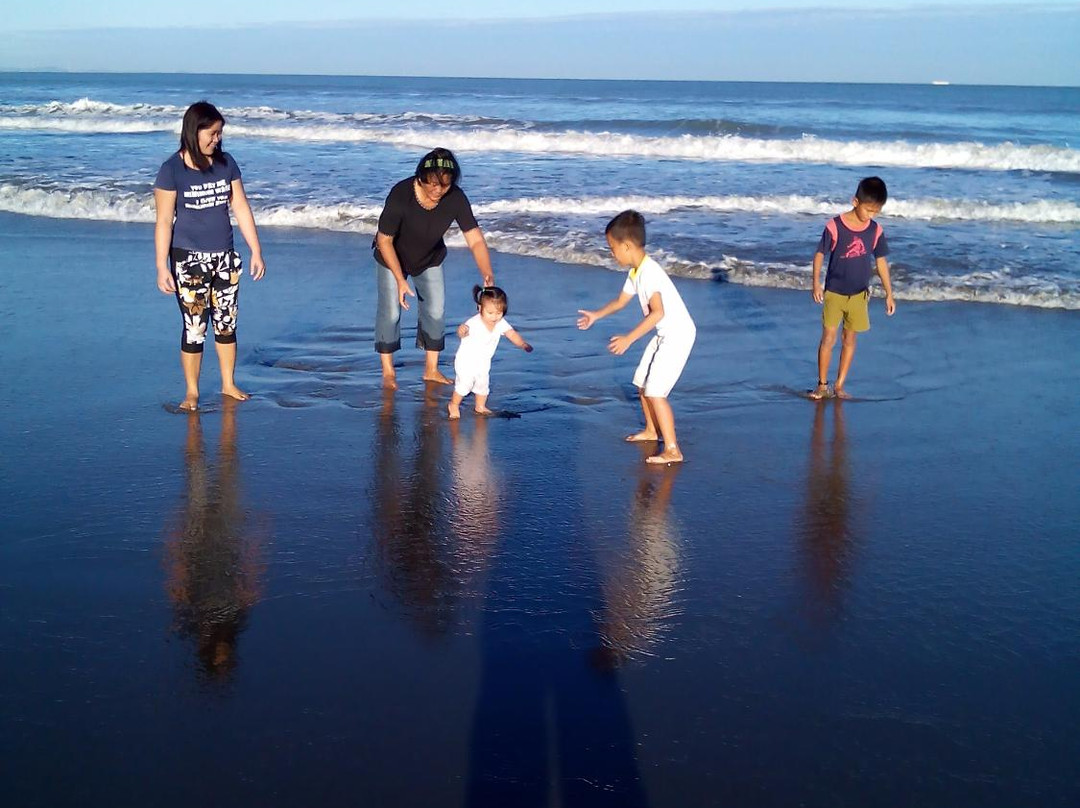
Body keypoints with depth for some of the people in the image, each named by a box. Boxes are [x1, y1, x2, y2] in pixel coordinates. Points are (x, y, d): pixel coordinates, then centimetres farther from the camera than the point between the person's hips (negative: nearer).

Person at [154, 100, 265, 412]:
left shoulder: (226, 163, 2)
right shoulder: (173, 169, -10)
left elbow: (241, 208, 6)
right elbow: (164, 222, -10)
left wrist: (256, 252, 4)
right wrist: (162, 268, -13)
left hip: (225, 257, 4)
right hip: (189, 259, -4)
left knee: (226, 324, 11)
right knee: (194, 327, 0)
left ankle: (229, 384, 26)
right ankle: (191, 392, 14)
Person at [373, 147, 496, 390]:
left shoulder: (455, 198, -28)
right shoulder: (401, 195, -36)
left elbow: (476, 240, -29)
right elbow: (384, 240, -26)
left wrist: (487, 275, -45)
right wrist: (400, 280, -30)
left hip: (430, 259, 3)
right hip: (392, 258, -3)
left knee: (435, 310, 4)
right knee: (390, 311, -3)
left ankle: (431, 369, 21)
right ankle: (388, 371, 15)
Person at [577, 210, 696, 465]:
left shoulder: (649, 271, -24)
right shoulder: (635, 271, 7)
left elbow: (657, 312, -31)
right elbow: (621, 301, 24)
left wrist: (628, 339, -30)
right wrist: (596, 315, 26)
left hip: (678, 334, -10)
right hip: (664, 334, 10)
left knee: (655, 391, -12)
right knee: (642, 383, 20)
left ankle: (673, 450, -8)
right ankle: (651, 430, 40)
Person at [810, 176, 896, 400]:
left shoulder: (875, 231, -3)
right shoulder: (834, 226, -14)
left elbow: (881, 261, 6)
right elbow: (820, 254, -6)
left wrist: (889, 293, 8)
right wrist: (816, 283, -16)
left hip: (859, 294, 3)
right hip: (834, 293, -3)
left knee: (849, 339, 9)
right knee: (828, 338, -4)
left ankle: (840, 385, 18)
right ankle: (822, 384, 8)